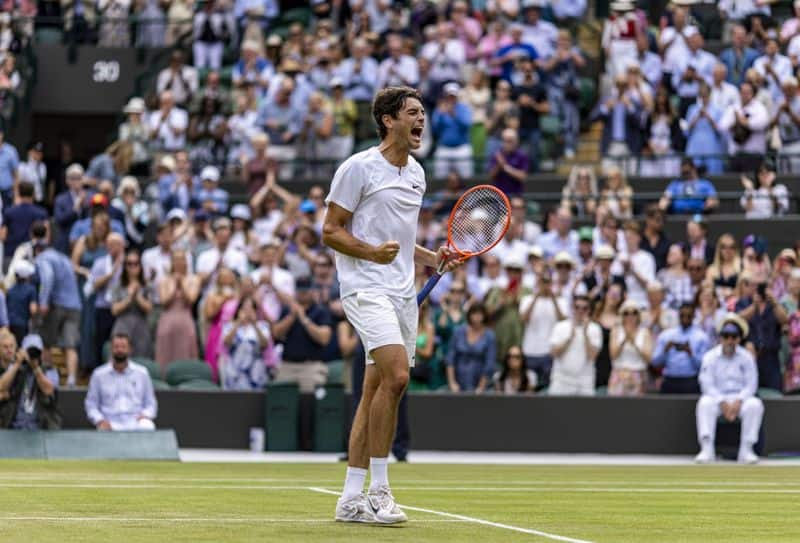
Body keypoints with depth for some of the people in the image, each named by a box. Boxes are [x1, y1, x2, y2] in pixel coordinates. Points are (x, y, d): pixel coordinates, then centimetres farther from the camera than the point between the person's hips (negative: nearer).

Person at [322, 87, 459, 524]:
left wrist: (434, 258, 10)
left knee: (377, 391, 6)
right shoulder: (359, 168, -7)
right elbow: (331, 231, -7)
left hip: (402, 293, 8)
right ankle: (378, 488, -16)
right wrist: (372, 252, -23)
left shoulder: (416, 173, 17)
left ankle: (352, 497, 9)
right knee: (395, 375, -23)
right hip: (366, 288, -8)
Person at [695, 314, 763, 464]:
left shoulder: (746, 357, 3)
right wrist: (723, 403, -19)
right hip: (718, 398, -1)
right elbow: (707, 384, -7)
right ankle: (707, 449, -39)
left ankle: (746, 450, -29)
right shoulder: (710, 357, 0)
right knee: (705, 403, -33)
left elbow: (751, 385, -1)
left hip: (740, 397, 1)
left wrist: (738, 402, -18)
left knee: (755, 405, -30)